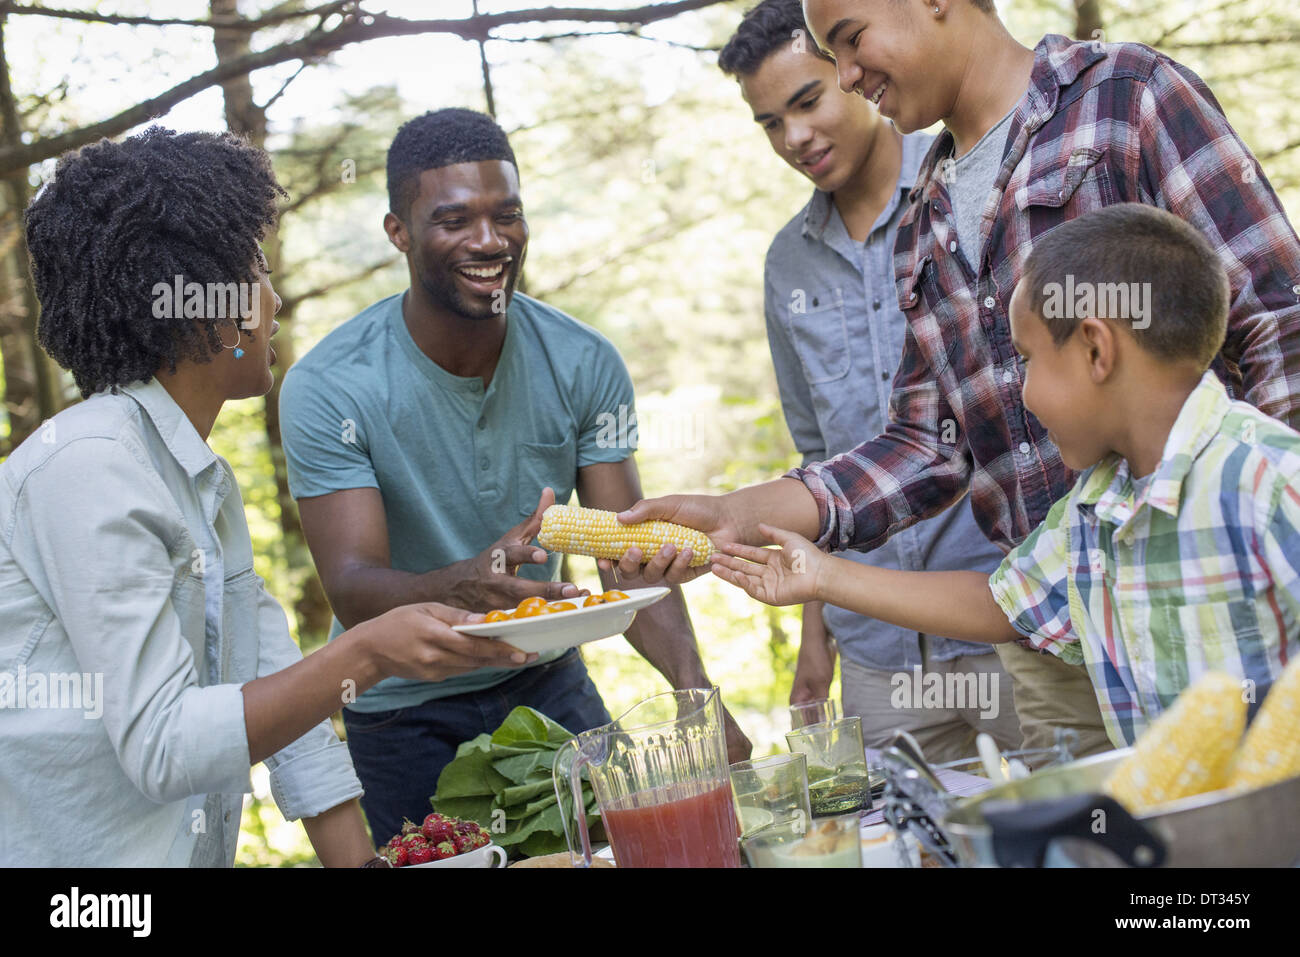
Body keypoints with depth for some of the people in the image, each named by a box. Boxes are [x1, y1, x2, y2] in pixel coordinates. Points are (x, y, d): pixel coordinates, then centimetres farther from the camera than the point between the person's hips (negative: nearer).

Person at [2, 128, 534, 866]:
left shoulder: (208, 483, 13)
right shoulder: (89, 467, -17)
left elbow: (281, 697, 11)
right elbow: (160, 748, -20)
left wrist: (360, 861, 4)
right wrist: (366, 657, -25)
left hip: (190, 854, 7)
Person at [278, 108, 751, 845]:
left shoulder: (584, 363, -10)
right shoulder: (329, 388, -20)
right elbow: (351, 587, -26)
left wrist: (693, 682, -30)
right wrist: (461, 585, -48)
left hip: (546, 681, 3)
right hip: (405, 709, -2)